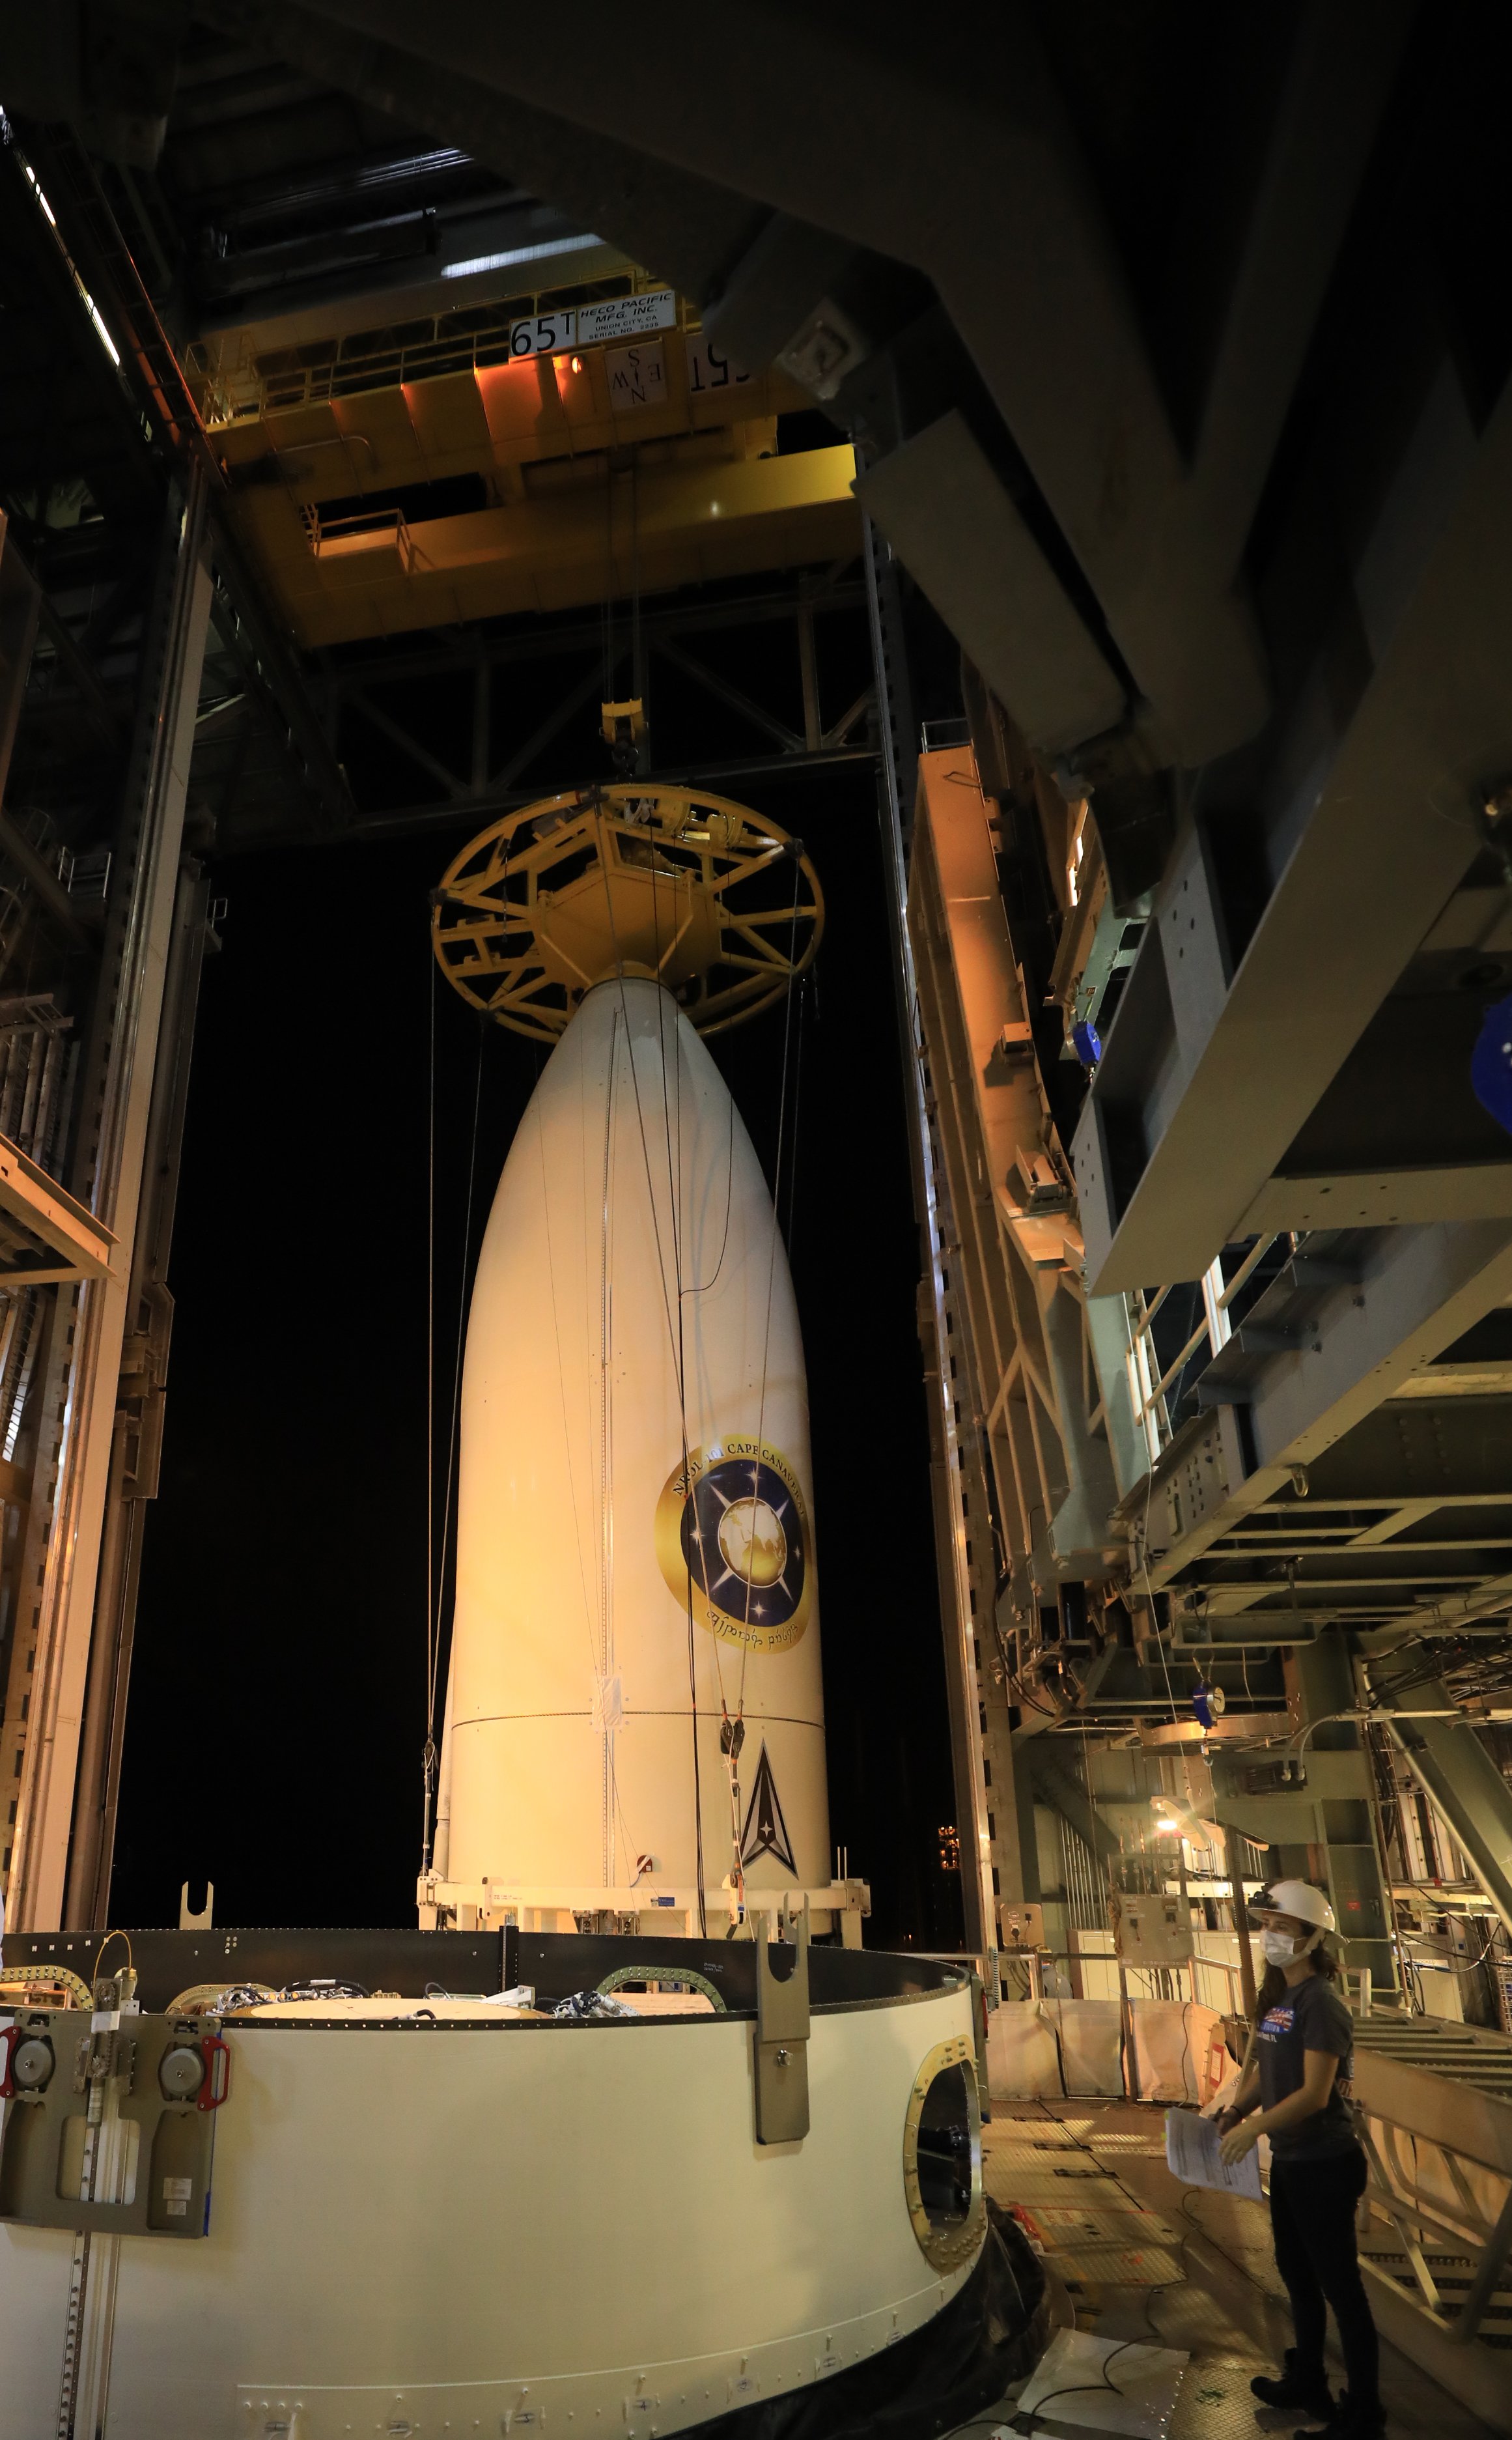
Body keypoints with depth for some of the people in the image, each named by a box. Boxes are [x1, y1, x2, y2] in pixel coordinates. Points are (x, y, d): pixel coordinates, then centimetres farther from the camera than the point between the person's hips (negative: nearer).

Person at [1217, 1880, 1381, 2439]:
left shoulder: (1321, 2004, -22)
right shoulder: (1277, 1998, 5)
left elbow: (1314, 2094, -26)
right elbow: (1263, 2067, 13)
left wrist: (1254, 2128, -24)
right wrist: (1235, 2110, 0)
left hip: (1325, 2164, -9)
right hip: (1289, 2161, 9)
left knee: (1340, 2285, 4)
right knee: (1297, 2274, 21)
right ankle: (1307, 2383, 38)